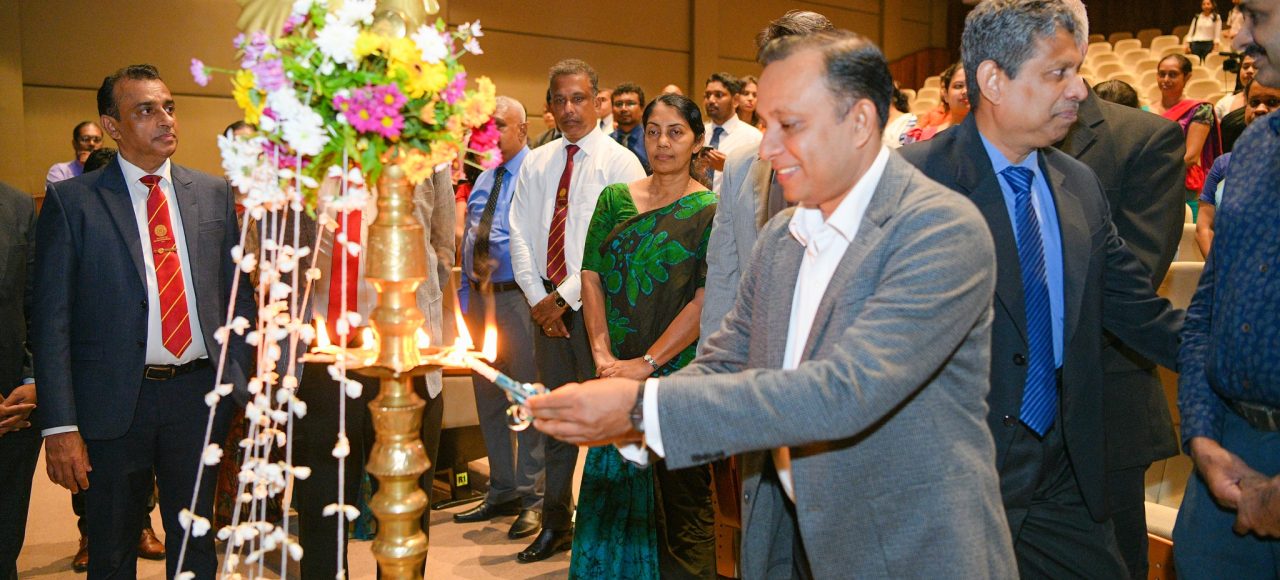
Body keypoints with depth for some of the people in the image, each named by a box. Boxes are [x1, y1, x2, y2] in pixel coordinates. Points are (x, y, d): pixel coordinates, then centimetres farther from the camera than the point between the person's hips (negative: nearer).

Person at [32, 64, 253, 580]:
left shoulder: (214, 194, 6)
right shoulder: (71, 200, -3)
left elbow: (238, 295, 8)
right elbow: (51, 319, -5)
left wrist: (241, 384, 1)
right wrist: (59, 425, -11)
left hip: (198, 391, 2)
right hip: (113, 401, -2)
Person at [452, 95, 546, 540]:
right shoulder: (483, 179, 16)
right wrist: (469, 289, 13)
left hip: (518, 297, -8)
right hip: (481, 297, 9)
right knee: (488, 397, 15)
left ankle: (531, 498, 11)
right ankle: (502, 491, 29)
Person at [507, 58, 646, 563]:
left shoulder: (620, 163, -5)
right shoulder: (536, 164, 12)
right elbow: (520, 236, 9)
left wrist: (567, 296, -13)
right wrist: (539, 298, -2)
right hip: (547, 301, 5)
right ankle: (555, 524, 23)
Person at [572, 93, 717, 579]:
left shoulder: (711, 211, -4)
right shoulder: (614, 199, 9)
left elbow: (707, 300, -12)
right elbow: (591, 276, 3)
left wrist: (647, 362, -17)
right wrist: (602, 353, -8)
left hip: (679, 375, -3)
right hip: (616, 376, 4)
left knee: (680, 497, 6)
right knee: (611, 488, 13)